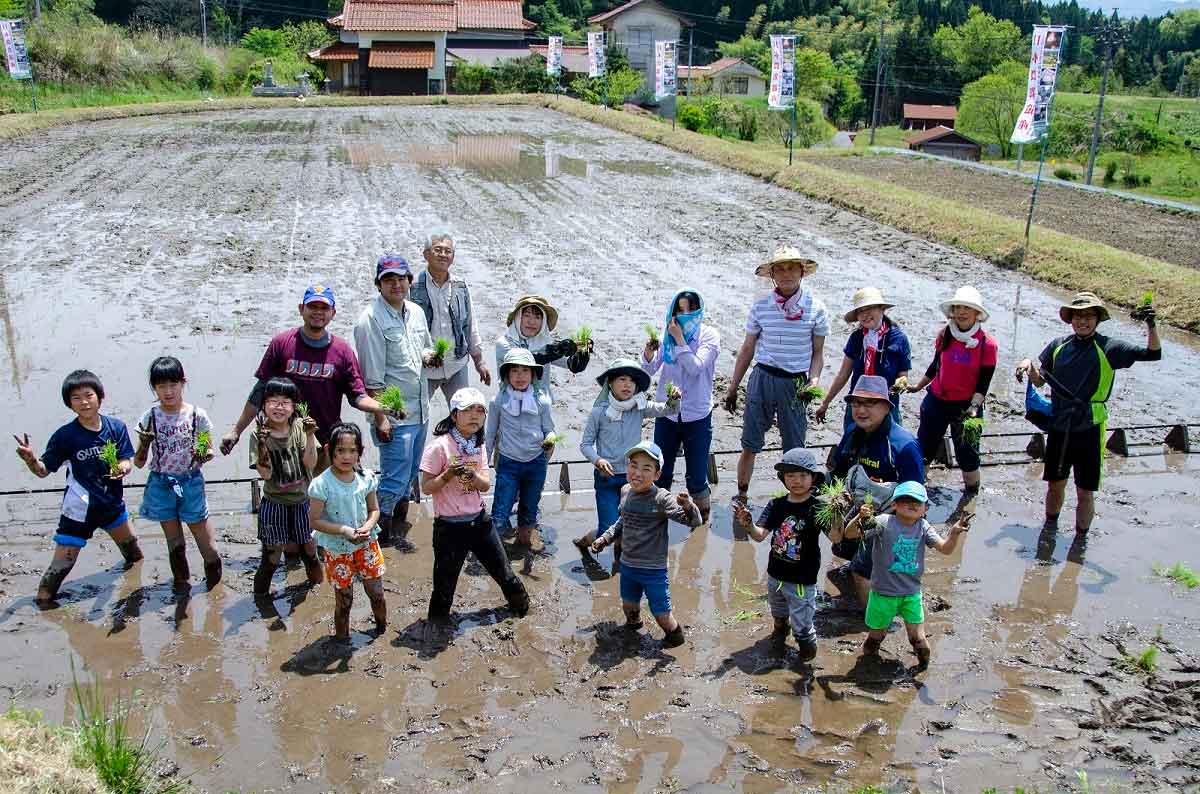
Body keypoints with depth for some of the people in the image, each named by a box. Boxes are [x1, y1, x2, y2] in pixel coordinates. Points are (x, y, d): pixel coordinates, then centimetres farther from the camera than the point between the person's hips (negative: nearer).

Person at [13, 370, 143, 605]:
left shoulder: (116, 427, -8)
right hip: (79, 508, -4)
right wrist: (30, 459, -33)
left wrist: (121, 468, -29)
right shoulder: (65, 435, -15)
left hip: (112, 501, 4)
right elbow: (43, 471, -12)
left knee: (130, 542, 28)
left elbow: (127, 461, -6)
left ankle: (134, 561, 58)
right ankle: (43, 600, 6)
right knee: (63, 561, -8)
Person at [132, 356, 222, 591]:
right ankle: (182, 581, 33)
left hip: (191, 482, -1)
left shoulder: (197, 415, -7)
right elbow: (139, 462, -2)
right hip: (161, 484, 2)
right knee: (174, 541, 15)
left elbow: (210, 451, 2)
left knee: (203, 537, 4)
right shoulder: (150, 418, -4)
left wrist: (204, 455, -21)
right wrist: (144, 444, -22)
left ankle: (214, 578, 27)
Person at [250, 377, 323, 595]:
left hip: (303, 500, 2)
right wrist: (262, 446, -34)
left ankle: (316, 579, 42)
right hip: (274, 503, -2)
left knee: (309, 546, 16)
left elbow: (310, 463, -15)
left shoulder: (300, 426, -10)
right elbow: (265, 474, -19)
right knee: (273, 552, 3)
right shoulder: (260, 434, -12)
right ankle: (260, 591, 24)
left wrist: (310, 436, -28)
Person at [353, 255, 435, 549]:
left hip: (420, 413, 8)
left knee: (409, 476, 18)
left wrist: (428, 356, 0)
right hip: (394, 416, -8)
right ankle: (378, 535, 11)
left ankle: (398, 529, 34)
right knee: (394, 481, -4)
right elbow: (372, 378, -17)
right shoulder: (371, 319, -15)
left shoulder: (416, 312, 8)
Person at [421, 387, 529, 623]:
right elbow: (426, 487, -13)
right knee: (445, 580, 5)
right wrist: (449, 474, -28)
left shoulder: (478, 445, 4)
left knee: (502, 568, 18)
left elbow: (486, 485, 0)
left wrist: (472, 475, -20)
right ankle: (437, 621, 27)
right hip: (449, 526, -5)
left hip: (478, 520, 5)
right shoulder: (439, 446, -15)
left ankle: (520, 602, 42)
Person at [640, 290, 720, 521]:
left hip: (697, 416, -3)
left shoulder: (709, 335, -7)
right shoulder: (668, 333, 1)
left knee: (697, 479, 3)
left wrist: (679, 338, -19)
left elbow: (695, 367, -18)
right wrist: (649, 350, -24)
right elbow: (649, 369, -4)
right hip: (667, 414, 3)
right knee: (660, 475, 10)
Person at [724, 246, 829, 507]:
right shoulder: (760, 306, 0)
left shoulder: (815, 308, -2)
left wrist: (813, 381, -12)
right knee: (749, 444, 4)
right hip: (763, 378, 1)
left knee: (795, 448, 7)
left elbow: (818, 352, 6)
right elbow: (747, 350, 8)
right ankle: (741, 495, 18)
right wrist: (733, 388, 10)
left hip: (796, 383, 0)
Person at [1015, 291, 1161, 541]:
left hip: (1089, 431, -3)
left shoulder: (1108, 348, -7)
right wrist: (1029, 365, -10)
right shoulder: (1059, 345, 3)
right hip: (1058, 428, 3)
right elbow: (1039, 381, 10)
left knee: (1085, 493, 4)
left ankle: (1081, 539, 21)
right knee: (1055, 485, 18)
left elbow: (1153, 353, -12)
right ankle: (1050, 527, 39)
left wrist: (1151, 325, -27)